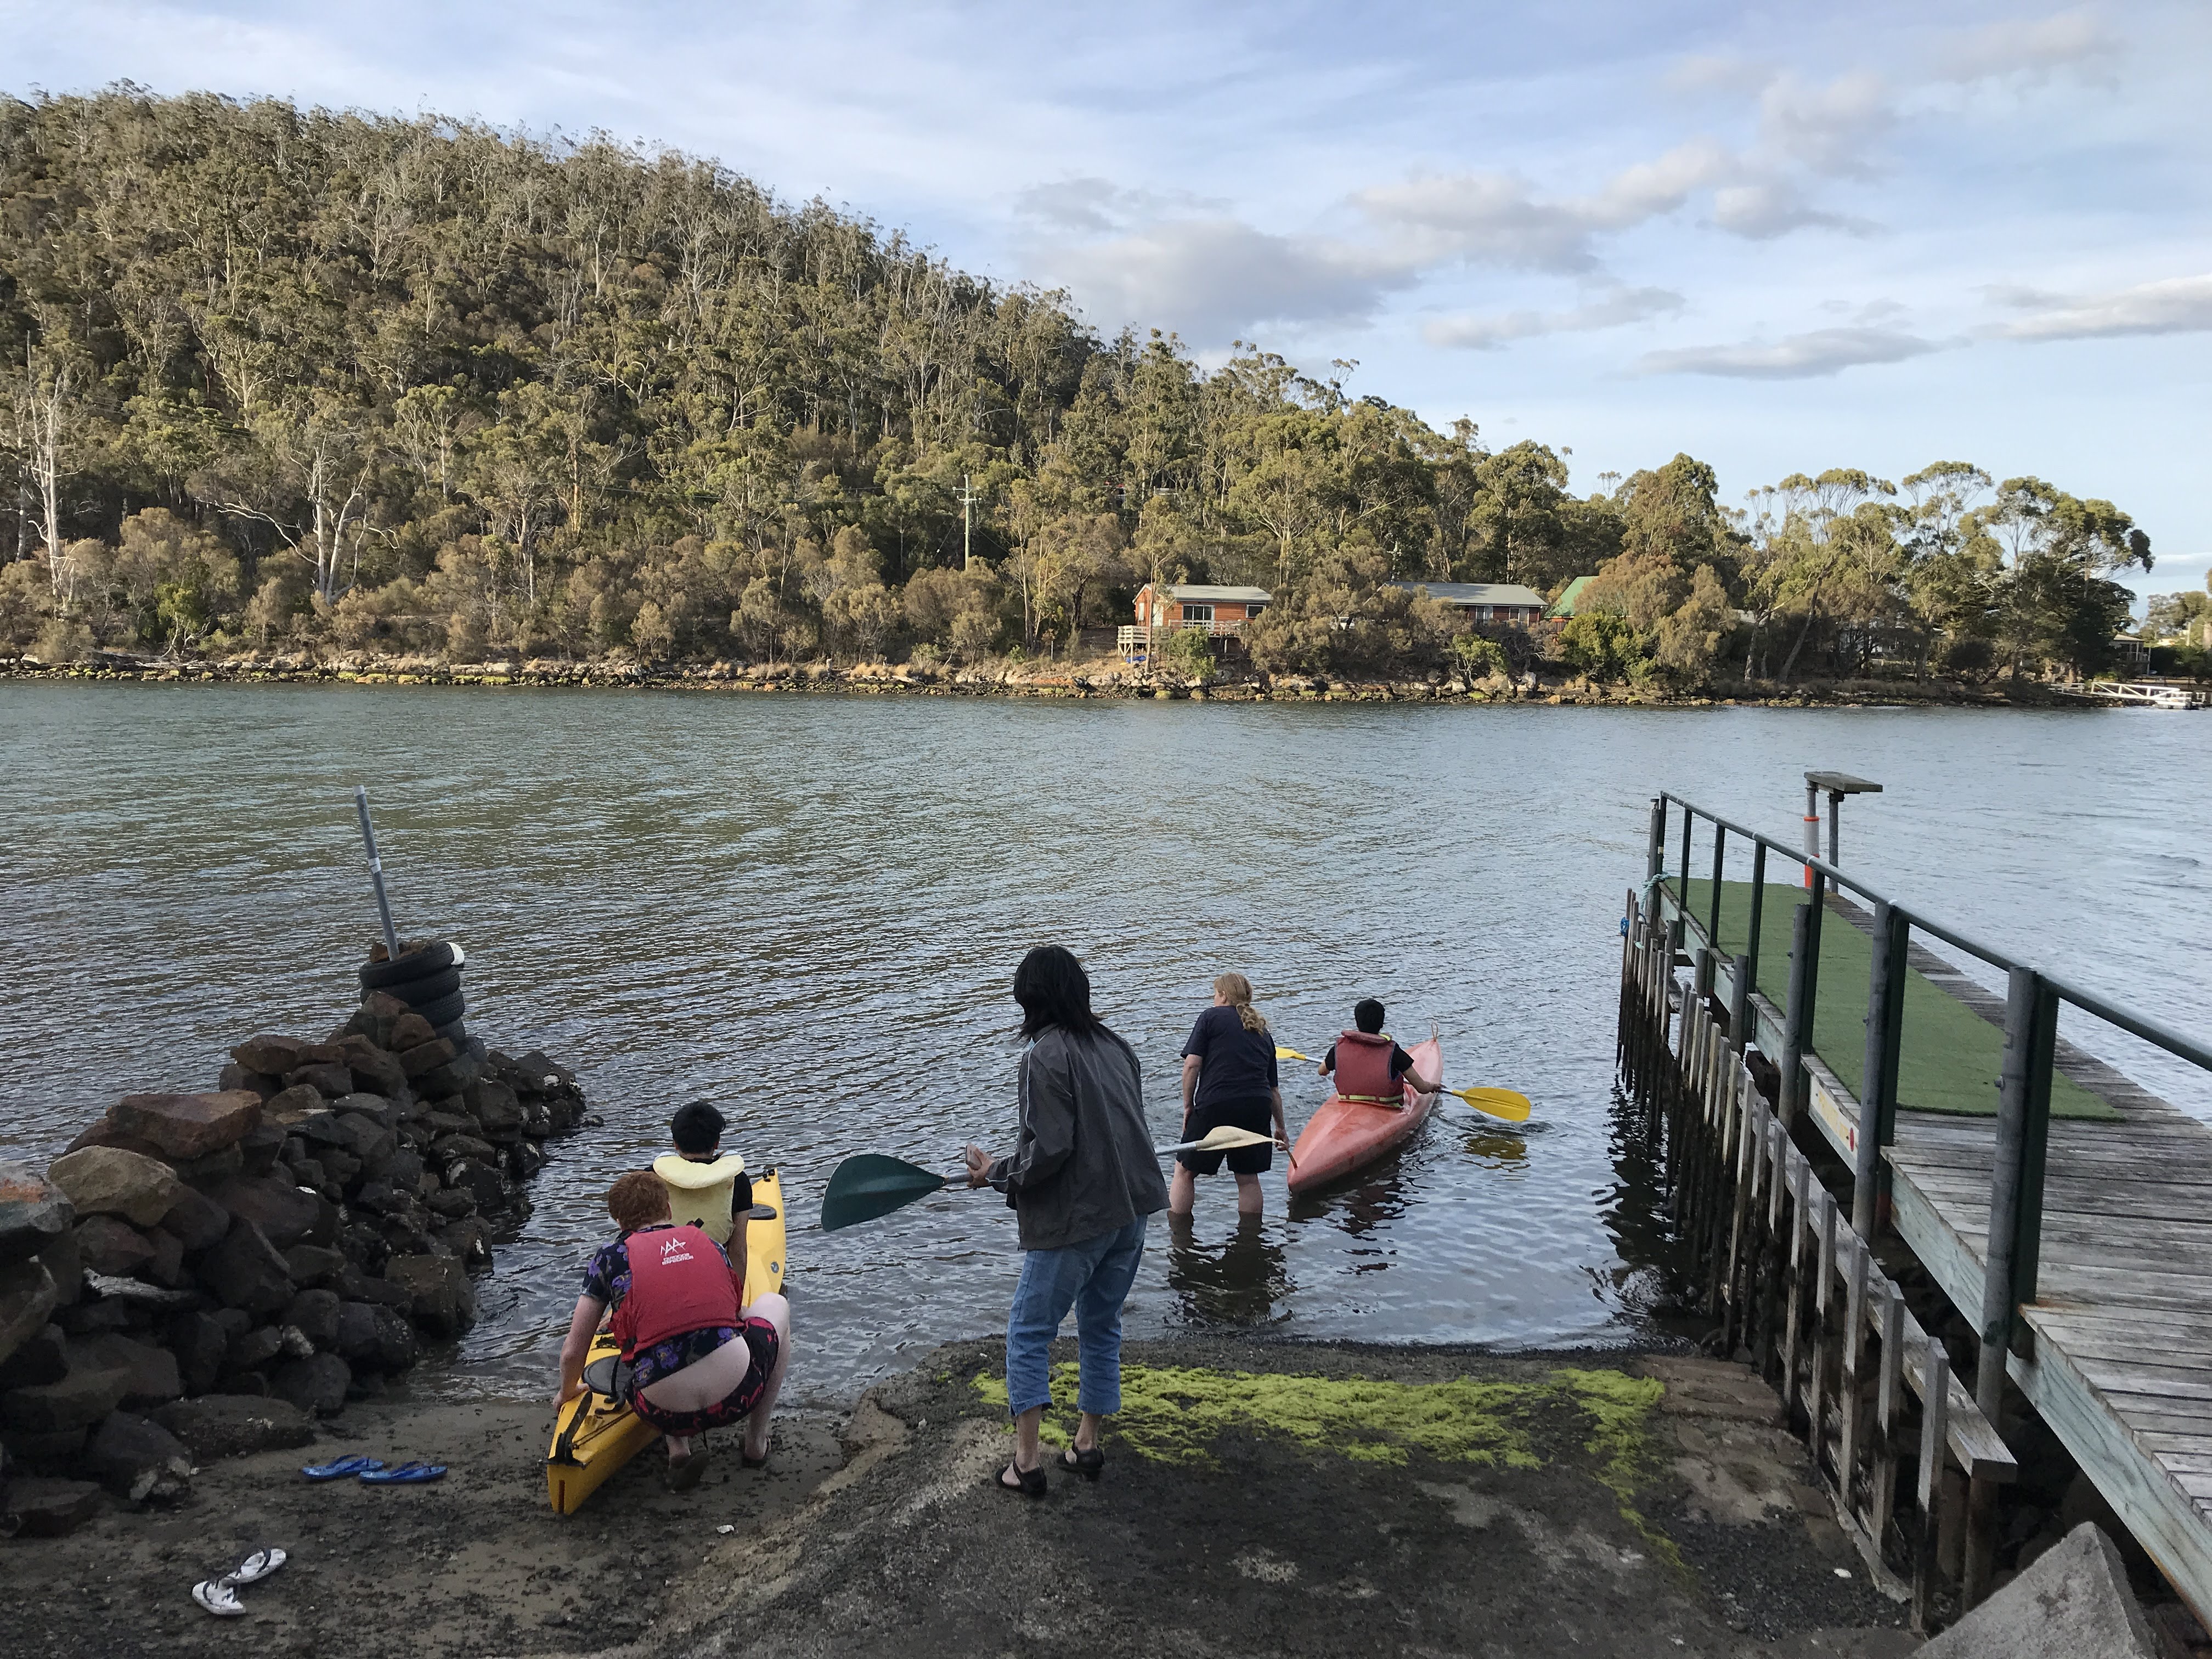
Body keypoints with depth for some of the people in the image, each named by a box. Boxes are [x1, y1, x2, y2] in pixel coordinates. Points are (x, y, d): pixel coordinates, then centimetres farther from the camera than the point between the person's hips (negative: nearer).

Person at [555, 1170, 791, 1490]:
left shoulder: (611, 1257, 9)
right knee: (774, 1304, 30)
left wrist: (568, 1391, 33)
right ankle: (757, 1442, 28)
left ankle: (679, 1448, 14)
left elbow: (572, 1352, 10)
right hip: (739, 1392, 0)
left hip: (668, 1414, 0)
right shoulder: (707, 1243, 16)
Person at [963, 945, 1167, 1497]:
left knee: (1029, 1332, 5)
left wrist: (996, 1173, -4)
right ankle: (1088, 1444, 27)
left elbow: (1048, 1150, -20)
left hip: (1073, 1219, -7)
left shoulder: (1045, 1056, -14)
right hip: (1132, 1211, 7)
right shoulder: (1117, 1047, 8)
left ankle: (1027, 1461, 5)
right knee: (1101, 1327, 19)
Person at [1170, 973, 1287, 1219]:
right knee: (1248, 1177, 15)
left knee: (1185, 1170, 9)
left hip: (1216, 1105, -5)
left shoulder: (1212, 1017, 7)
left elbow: (1192, 1064, -4)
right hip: (1258, 1108, 5)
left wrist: (1188, 1106, 4)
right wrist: (1280, 1127, 30)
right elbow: (1274, 1088, 23)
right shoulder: (1264, 1032, 22)